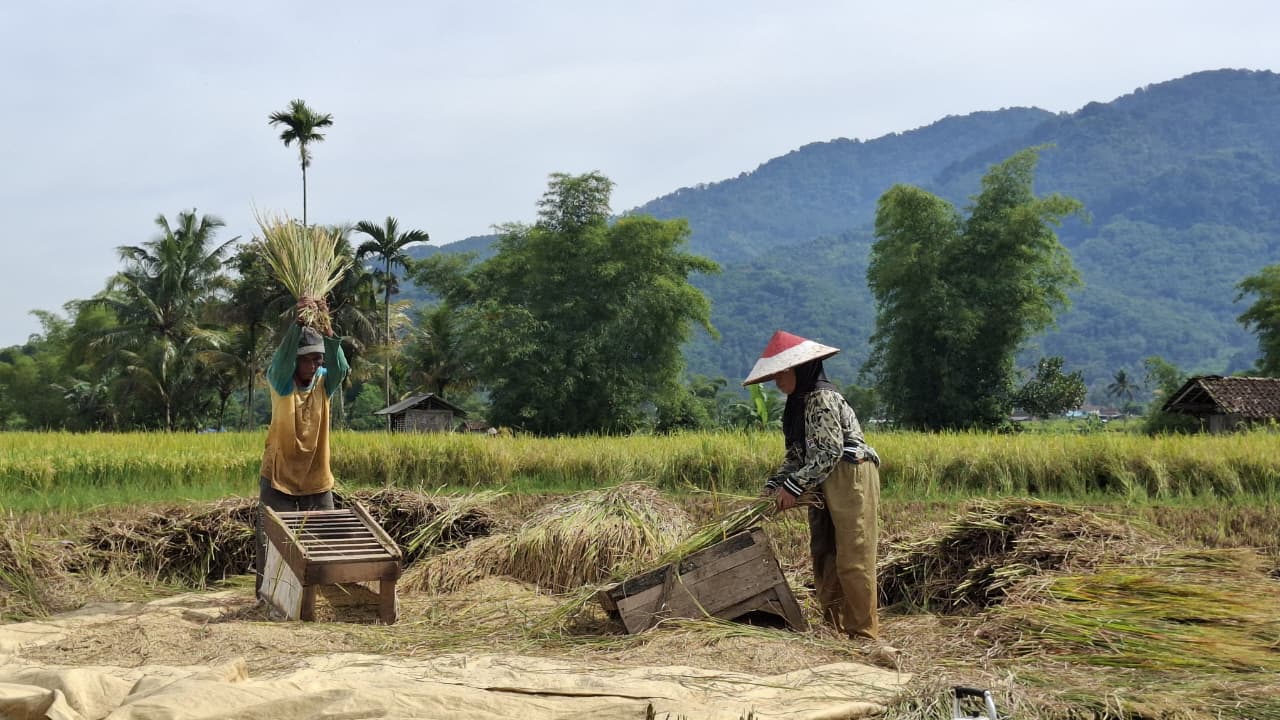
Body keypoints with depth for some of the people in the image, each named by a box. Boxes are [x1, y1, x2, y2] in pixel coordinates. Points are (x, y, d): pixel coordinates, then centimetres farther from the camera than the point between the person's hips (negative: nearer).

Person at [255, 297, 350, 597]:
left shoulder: (324, 383, 0)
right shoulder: (280, 383, -7)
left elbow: (340, 367, -21)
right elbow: (282, 359, -28)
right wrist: (299, 322, -40)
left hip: (317, 481, 3)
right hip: (279, 478, -3)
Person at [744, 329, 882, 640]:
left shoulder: (823, 398, -15)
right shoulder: (798, 404, 14)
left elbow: (829, 452, -21)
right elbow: (797, 455, 16)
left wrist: (794, 486, -19)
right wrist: (773, 485, 3)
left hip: (851, 477, -10)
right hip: (824, 484, 10)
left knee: (852, 557, -9)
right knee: (824, 555, 10)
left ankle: (864, 632, -4)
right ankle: (835, 626, 17)